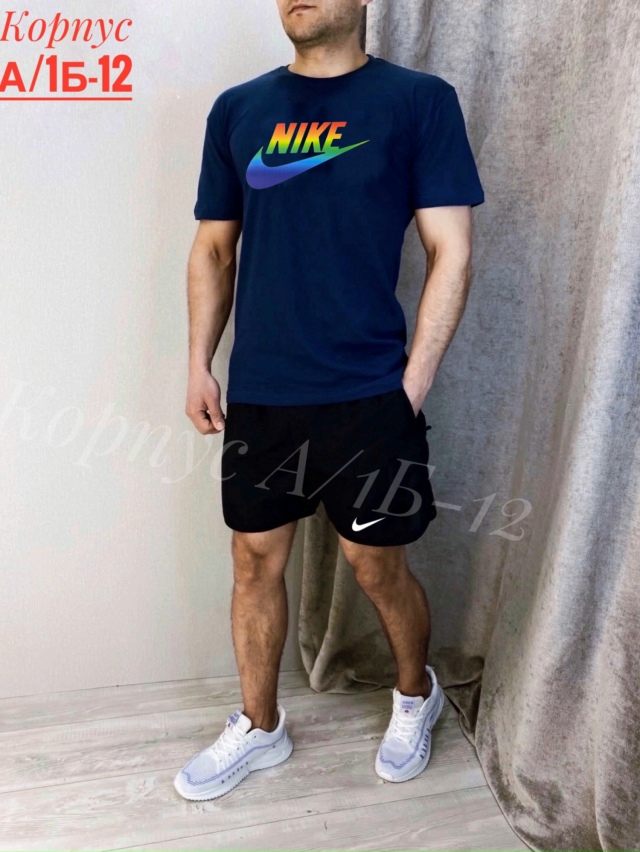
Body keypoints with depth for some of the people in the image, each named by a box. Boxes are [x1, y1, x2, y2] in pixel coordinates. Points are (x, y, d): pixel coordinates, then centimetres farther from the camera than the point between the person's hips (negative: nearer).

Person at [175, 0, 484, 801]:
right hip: (258, 394, 4)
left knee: (377, 564, 10)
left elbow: (451, 253, -4)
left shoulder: (418, 100, -1)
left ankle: (416, 695, 42)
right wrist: (199, 363, 6)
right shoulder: (237, 109, 9)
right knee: (256, 561, 12)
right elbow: (213, 248, 13)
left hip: (368, 396, -3)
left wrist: (412, 386, -9)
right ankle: (259, 727, 37)